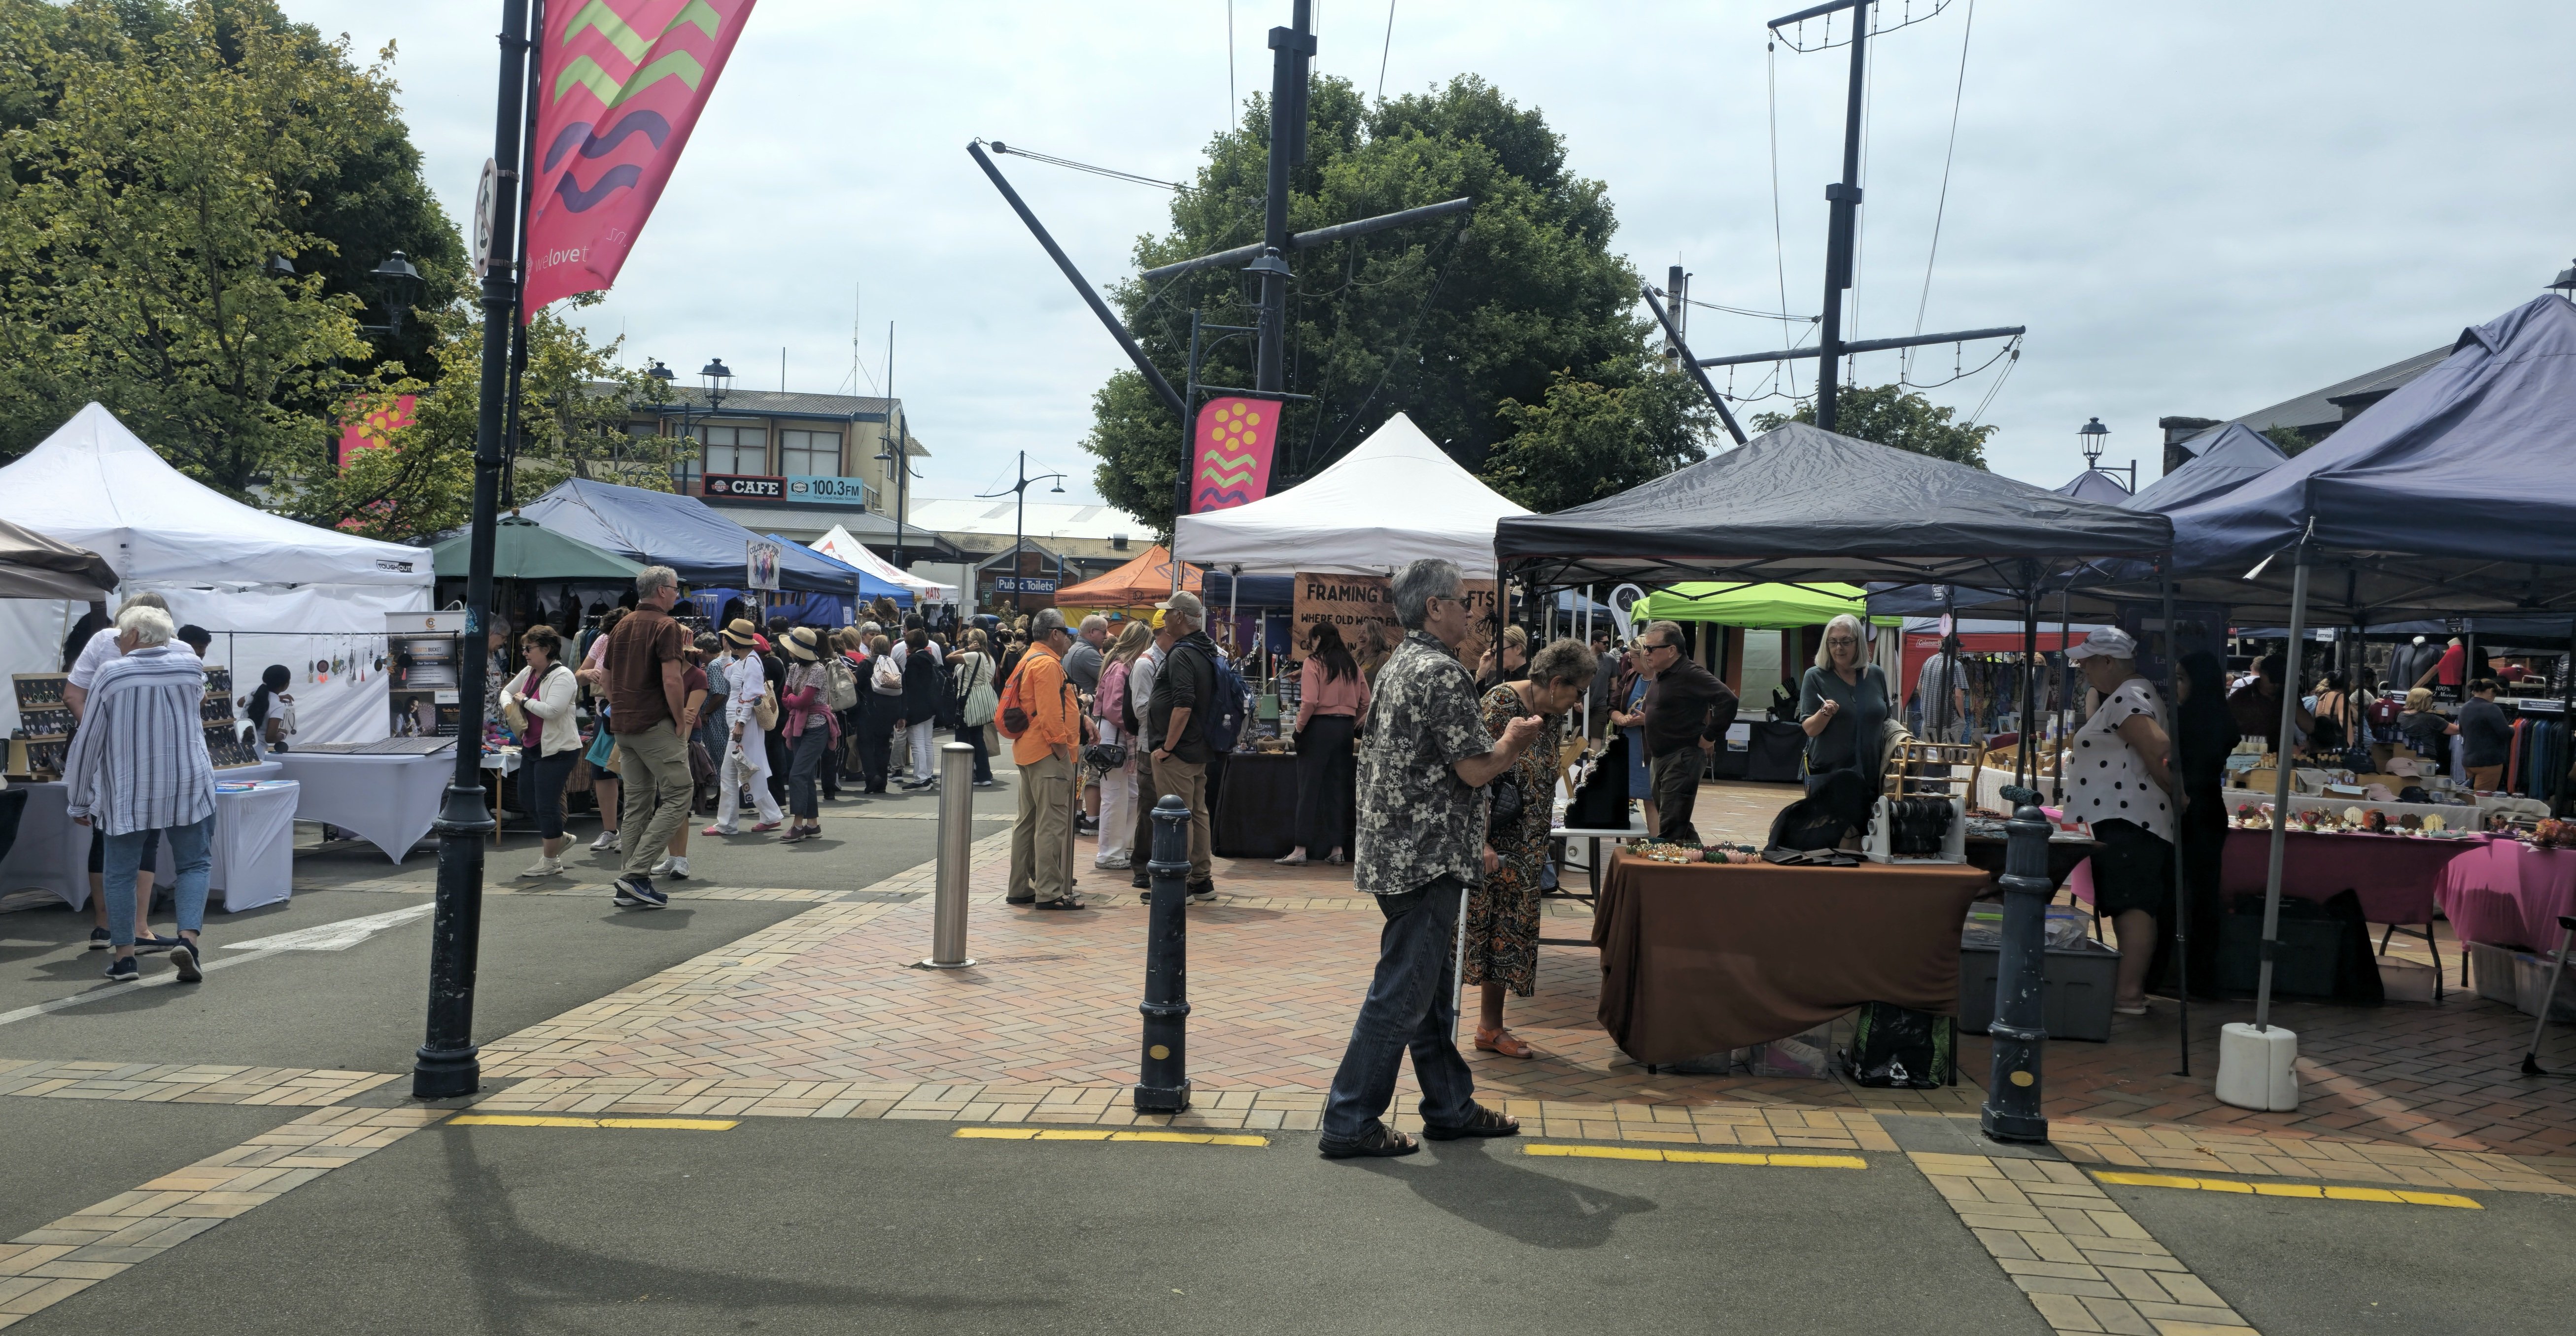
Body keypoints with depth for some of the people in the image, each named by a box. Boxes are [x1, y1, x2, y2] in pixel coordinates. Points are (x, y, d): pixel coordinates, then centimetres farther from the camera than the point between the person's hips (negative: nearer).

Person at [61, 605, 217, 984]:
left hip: (126, 793, -1)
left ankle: (124, 956, 12)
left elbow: (87, 743, -4)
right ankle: (188, 938, -11)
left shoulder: (109, 676, -7)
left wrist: (78, 802, 5)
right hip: (188, 788, 1)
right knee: (194, 864, 9)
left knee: (120, 873, 11)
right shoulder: (192, 667, 0)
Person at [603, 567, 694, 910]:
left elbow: (607, 679, 20)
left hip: (624, 727, 8)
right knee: (678, 796, -4)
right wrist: (681, 721, -11)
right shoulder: (667, 627, -9)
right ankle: (636, 873, -13)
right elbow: (672, 680, -19)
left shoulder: (621, 627, 16)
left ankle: (631, 888, 9)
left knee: (637, 804, 10)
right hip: (656, 726, -8)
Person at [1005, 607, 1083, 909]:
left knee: (1028, 821, 14)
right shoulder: (1047, 664, -14)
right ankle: (1049, 892, -10)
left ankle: (1019, 889, 20)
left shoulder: (1029, 660, 18)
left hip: (1027, 750, 11)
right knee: (1051, 824, -9)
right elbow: (1050, 713, -22)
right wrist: (1060, 746, -17)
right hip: (1047, 752, -11)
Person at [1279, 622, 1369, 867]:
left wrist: (1299, 728, -6)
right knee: (1338, 789, 9)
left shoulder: (1314, 663, -6)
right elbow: (1365, 701, 10)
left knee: (1309, 790, -2)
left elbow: (1309, 702, -17)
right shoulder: (1351, 664, 11)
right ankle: (1337, 849, 9)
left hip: (1319, 727, -5)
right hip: (1346, 728, 5)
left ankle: (1301, 850, -3)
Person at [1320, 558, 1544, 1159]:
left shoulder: (1395, 668, 15)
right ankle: (1349, 1123, 2)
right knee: (1401, 994, -4)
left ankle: (1450, 1106, 28)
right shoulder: (1442, 672, -16)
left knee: (1431, 987, 17)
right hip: (1428, 858, -10)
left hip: (1395, 851, 10)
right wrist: (1513, 742, 2)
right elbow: (1476, 769, -18)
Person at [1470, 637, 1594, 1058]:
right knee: (1473, 925, -4)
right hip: (1489, 842, -8)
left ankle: (1491, 1026, 19)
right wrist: (1480, 844, -23)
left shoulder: (1553, 716, 10)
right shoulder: (1501, 704, -15)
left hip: (1524, 850, 8)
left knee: (1511, 930, 11)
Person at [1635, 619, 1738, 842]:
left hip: (1683, 759, -10)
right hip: (1660, 759, 10)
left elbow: (1728, 700, -25)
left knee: (1670, 831, -11)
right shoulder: (1661, 675, 13)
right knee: (1679, 825, 18)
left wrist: (1709, 737, -19)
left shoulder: (1690, 674, -16)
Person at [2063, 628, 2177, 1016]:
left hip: (2124, 819, -11)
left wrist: (2176, 795, -9)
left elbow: (2159, 750, -21)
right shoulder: (2133, 695, 23)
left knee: (2132, 904, -14)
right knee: (2133, 905, 8)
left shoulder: (2127, 699, -10)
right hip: (2122, 820, 11)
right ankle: (2130, 987, 9)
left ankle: (2129, 992, -18)